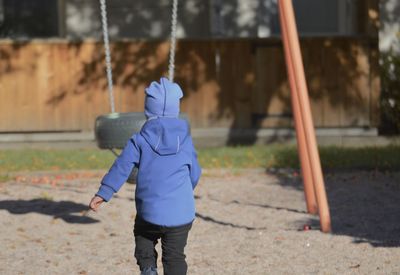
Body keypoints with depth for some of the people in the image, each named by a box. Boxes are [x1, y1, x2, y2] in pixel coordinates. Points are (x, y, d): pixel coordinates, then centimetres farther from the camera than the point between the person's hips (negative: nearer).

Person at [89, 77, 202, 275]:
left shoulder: (140, 140, -1)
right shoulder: (185, 140, 4)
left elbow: (121, 167, -5)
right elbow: (194, 173, 12)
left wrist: (103, 193, -1)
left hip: (149, 212, -1)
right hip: (181, 214, 1)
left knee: (143, 241, 25)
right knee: (174, 256, 7)